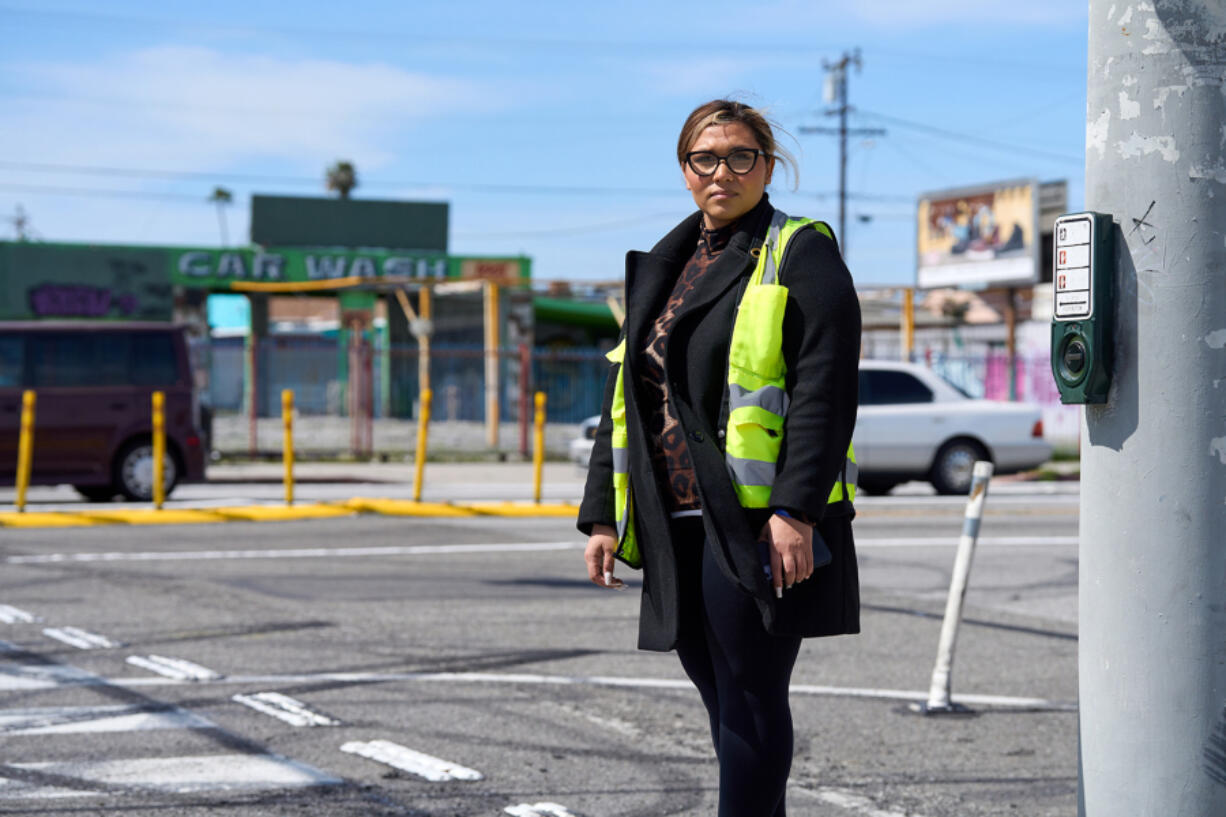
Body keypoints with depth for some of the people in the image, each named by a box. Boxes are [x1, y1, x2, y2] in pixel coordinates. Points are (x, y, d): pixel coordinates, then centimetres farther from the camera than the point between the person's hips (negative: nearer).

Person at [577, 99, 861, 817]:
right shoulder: (661, 268, 19)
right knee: (727, 702, 11)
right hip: (677, 528, 7)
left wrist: (795, 510, -23)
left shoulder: (801, 255, -3)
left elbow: (825, 391, -14)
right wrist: (604, 514, 13)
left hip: (758, 523, -7)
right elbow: (625, 398, 20)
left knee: (748, 700, -6)